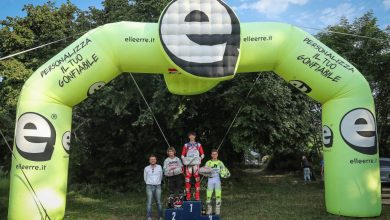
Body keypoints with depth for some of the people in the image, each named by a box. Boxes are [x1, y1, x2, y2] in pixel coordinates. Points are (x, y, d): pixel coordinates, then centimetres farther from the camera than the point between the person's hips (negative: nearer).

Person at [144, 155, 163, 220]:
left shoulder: (159, 167, 4)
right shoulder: (146, 168, 3)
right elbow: (145, 178, 14)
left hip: (158, 186, 1)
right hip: (149, 186, -1)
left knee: (159, 202, 3)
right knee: (149, 202, -6)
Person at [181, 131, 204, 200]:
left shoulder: (198, 145, 15)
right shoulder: (186, 145, 15)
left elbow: (202, 154, 13)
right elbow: (182, 155, 12)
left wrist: (200, 159, -6)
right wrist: (184, 160, -6)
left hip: (196, 163, 0)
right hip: (188, 164, 0)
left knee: (197, 179, -6)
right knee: (187, 179, -6)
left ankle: (197, 196, -2)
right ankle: (188, 196, 0)